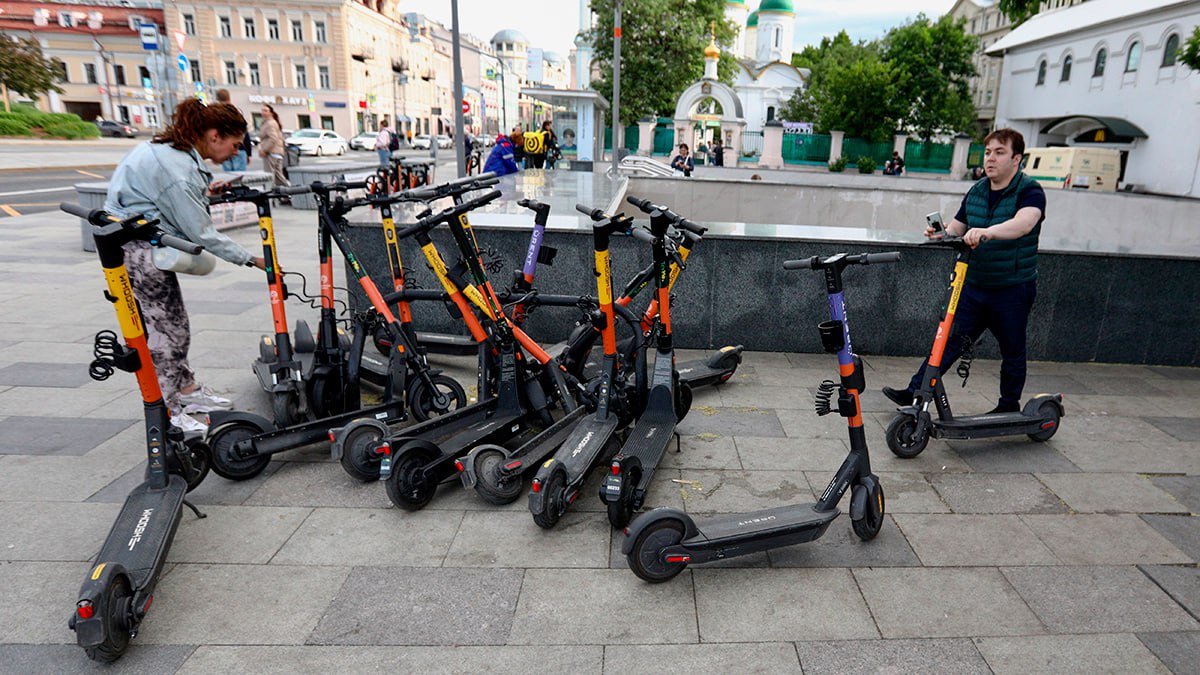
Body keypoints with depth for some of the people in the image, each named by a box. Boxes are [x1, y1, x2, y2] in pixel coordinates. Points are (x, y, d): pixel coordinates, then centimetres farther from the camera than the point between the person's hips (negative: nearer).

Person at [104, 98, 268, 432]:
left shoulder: (170, 150, 6)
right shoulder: (177, 167, -25)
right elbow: (202, 234, -24)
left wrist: (205, 193, 6)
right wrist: (251, 259, -19)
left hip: (149, 244, 10)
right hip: (136, 250, -10)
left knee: (173, 325, 16)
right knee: (164, 329, -3)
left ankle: (188, 391, 29)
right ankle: (168, 412, 8)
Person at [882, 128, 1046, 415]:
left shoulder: (1030, 191, -11)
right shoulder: (976, 192, 8)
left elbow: (1024, 223, -31)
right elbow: (956, 227, 12)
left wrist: (987, 231, -50)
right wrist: (941, 235, -12)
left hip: (1013, 291, -4)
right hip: (973, 286, 4)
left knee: (1012, 352, 10)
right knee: (950, 340, 3)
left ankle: (1009, 406, 27)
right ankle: (914, 392, 4)